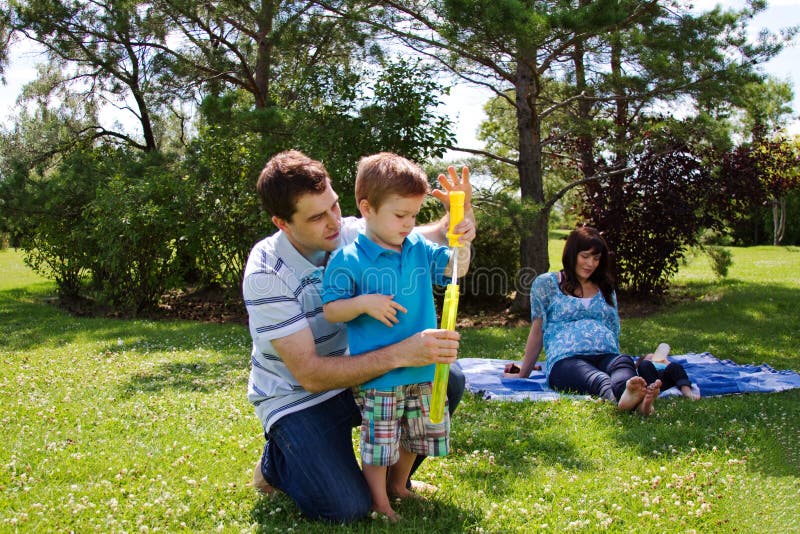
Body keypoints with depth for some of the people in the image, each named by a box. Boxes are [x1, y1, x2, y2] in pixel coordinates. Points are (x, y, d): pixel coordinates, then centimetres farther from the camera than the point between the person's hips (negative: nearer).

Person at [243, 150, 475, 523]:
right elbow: (309, 374, -29)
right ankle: (276, 464, 9)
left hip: (354, 373, 6)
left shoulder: (351, 234, -11)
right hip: (297, 397, -6)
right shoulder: (266, 274, -26)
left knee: (447, 380, -12)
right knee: (348, 507, -23)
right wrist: (401, 354, -38)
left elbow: (427, 238, 0)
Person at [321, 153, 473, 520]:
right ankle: (380, 504, 24)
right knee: (378, 445, 4)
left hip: (422, 372, 6)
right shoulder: (348, 259, -11)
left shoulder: (420, 249, 5)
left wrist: (462, 241, -13)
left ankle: (398, 486, 42)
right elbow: (330, 310, -9)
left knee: (415, 438, 19)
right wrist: (363, 303, -25)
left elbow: (455, 269, 5)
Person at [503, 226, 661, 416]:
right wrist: (523, 373, 16)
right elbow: (537, 331, 16)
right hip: (566, 359, -3)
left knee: (624, 363, -36)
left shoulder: (605, 289, 29)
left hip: (607, 357, 3)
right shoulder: (546, 283, 16)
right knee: (597, 379, -41)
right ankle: (621, 399, -74)